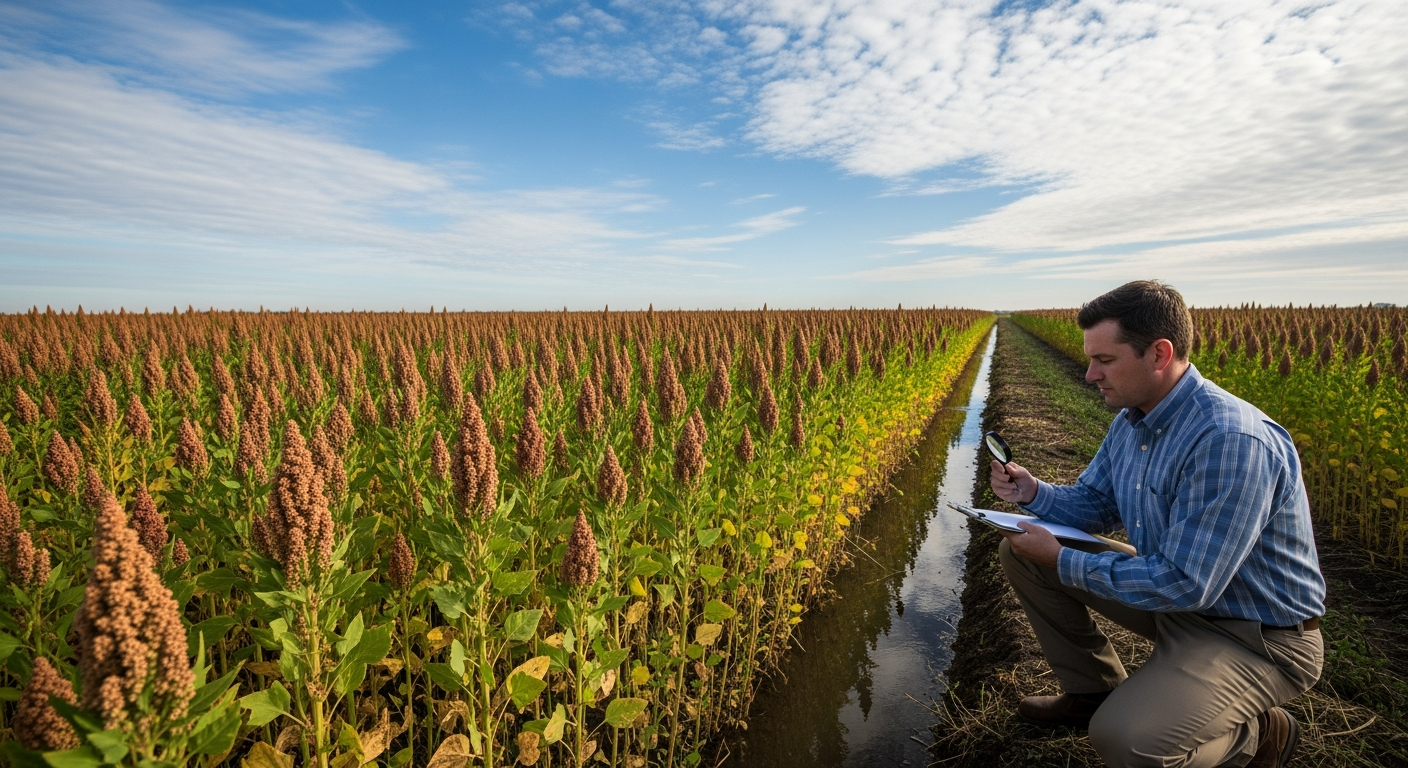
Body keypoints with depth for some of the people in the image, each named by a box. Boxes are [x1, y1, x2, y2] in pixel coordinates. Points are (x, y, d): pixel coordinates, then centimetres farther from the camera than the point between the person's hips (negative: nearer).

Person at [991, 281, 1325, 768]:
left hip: (1258, 637, -8)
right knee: (1019, 553, 2)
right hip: (1176, 592, 8)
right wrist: (1033, 493, -11)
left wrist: (1062, 562, -24)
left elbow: (1185, 585, -31)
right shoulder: (1130, 420, -2)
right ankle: (1094, 691, 17)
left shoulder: (1231, 441, -31)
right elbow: (1095, 505, 9)